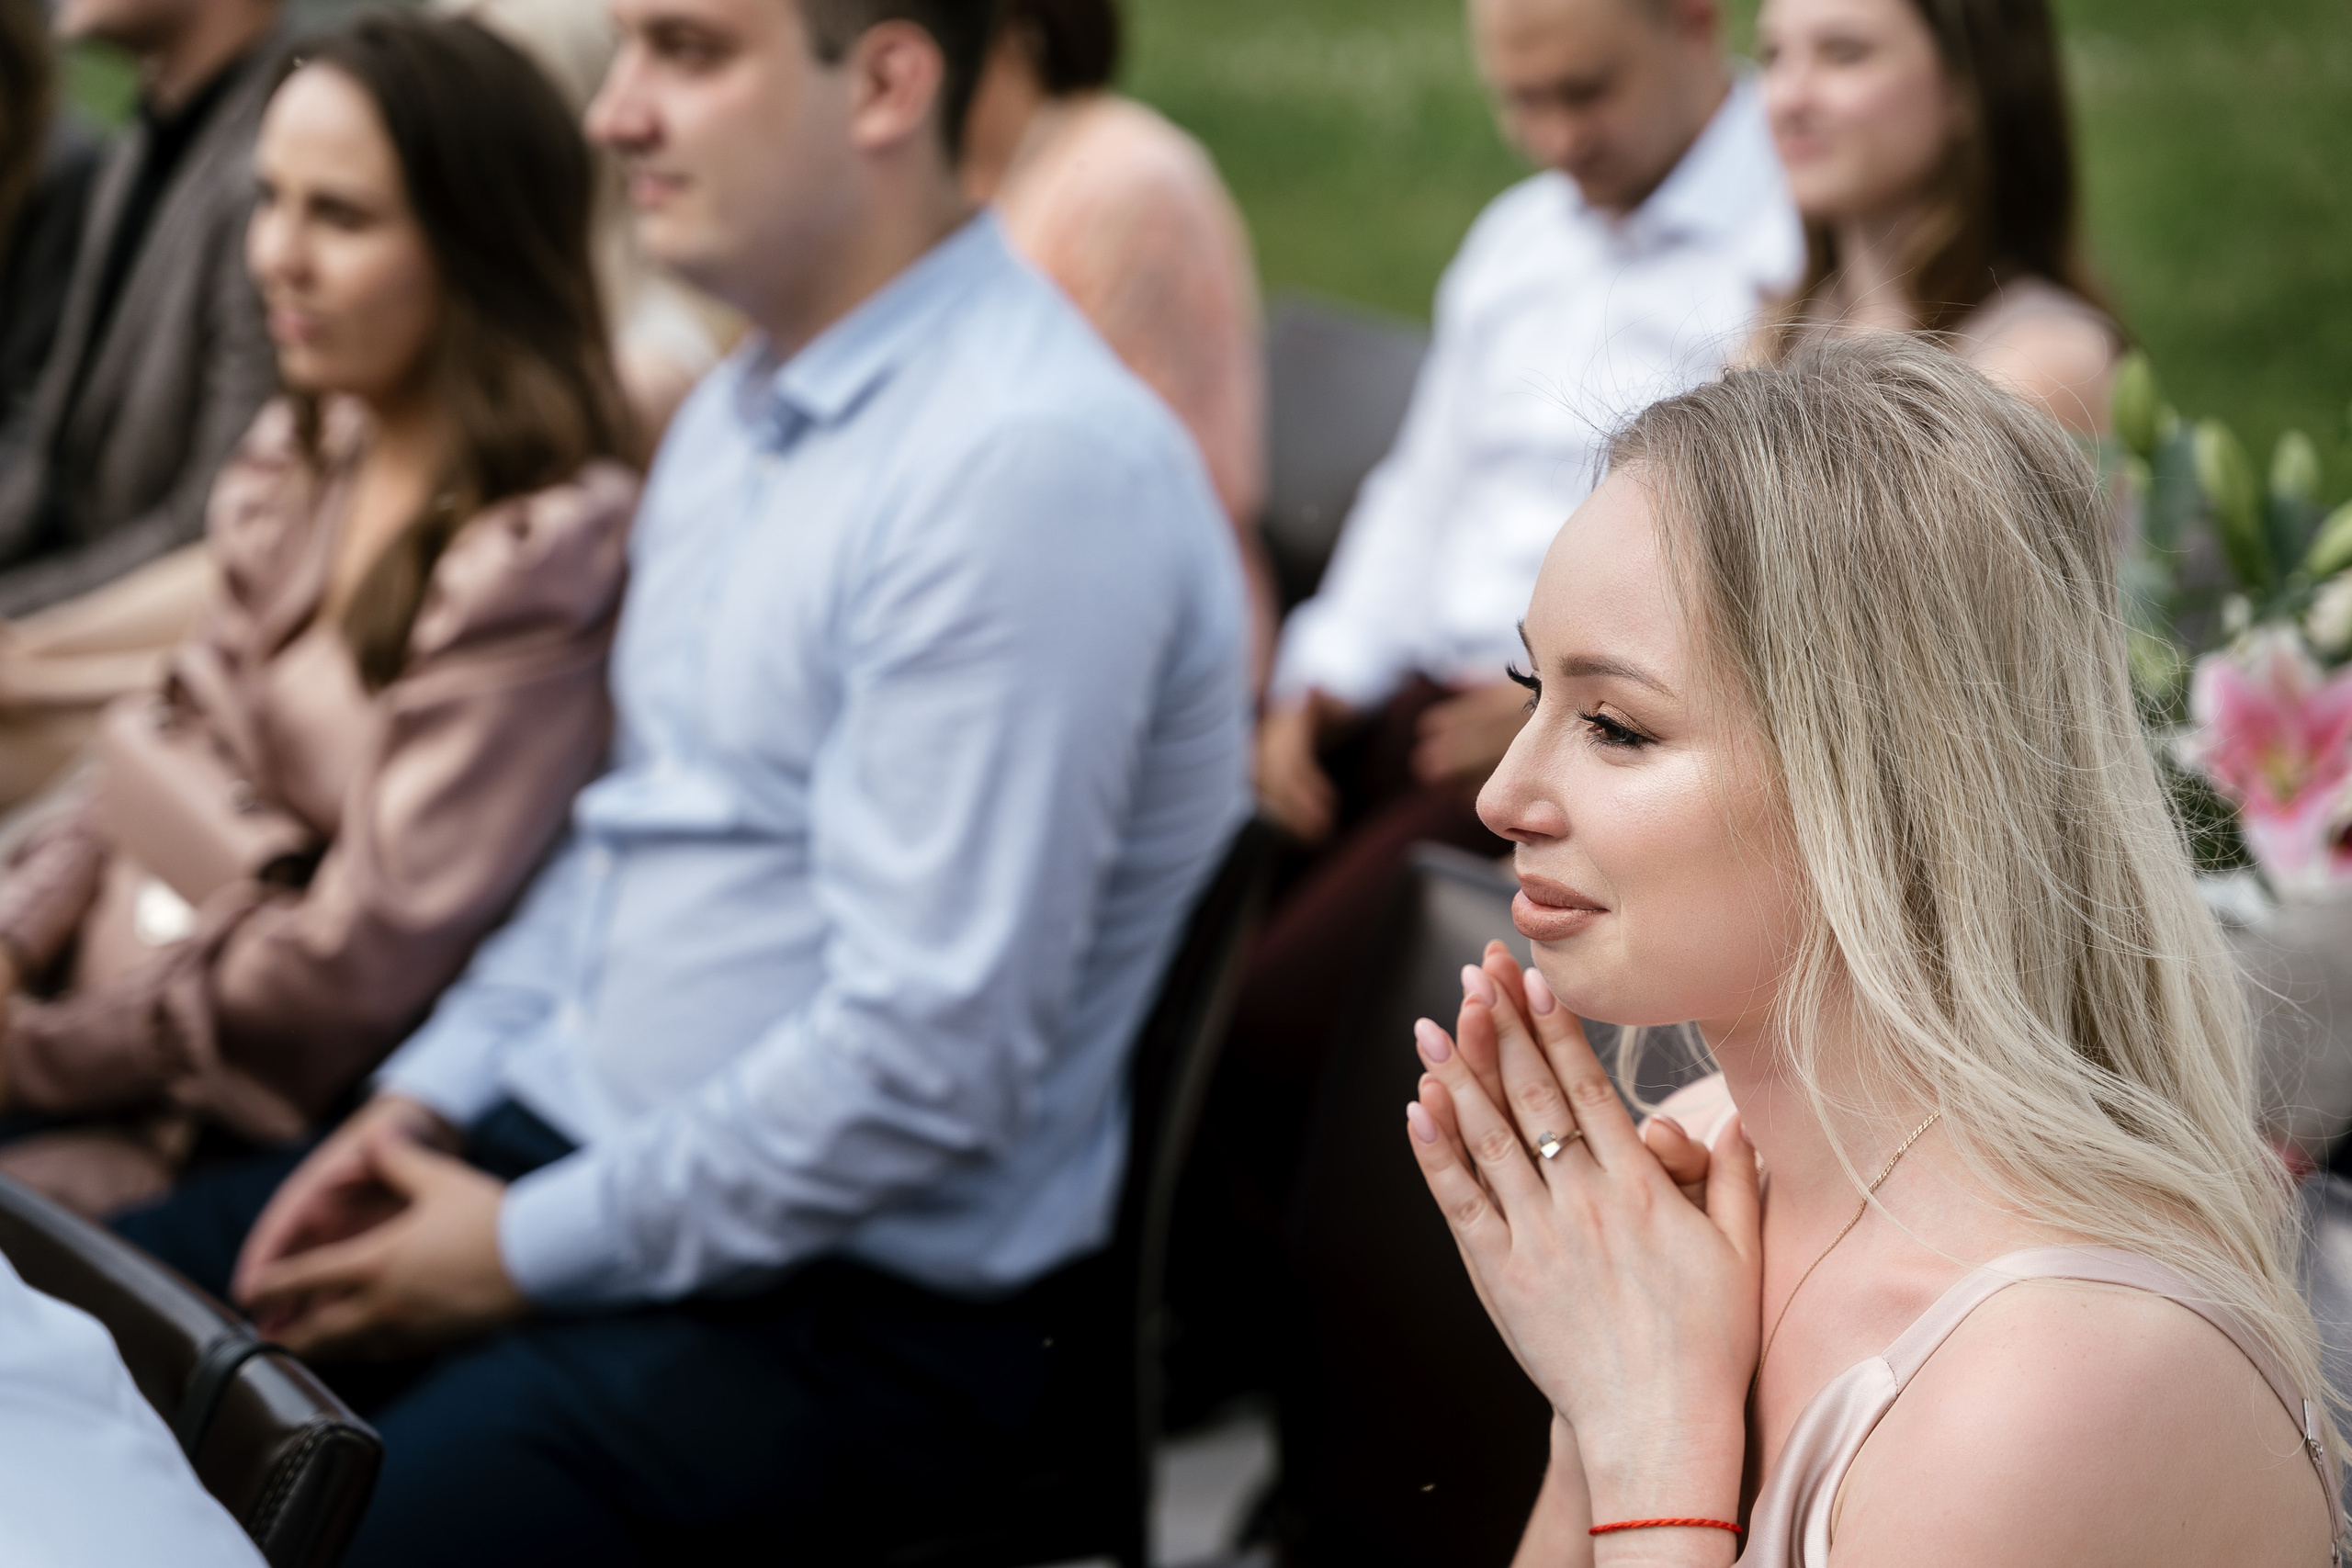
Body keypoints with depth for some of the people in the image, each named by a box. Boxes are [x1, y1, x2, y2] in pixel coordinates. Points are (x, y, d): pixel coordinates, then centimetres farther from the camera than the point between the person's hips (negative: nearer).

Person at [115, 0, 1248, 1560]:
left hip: (849, 1298, -9)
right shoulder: (739, 410, 11)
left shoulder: (1031, 464, -22)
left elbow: (924, 1062, -25)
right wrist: (427, 1095, 7)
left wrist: (531, 1249, -15)